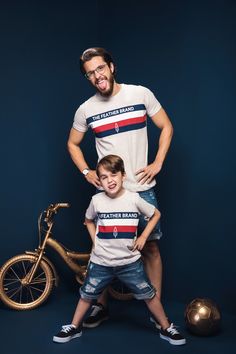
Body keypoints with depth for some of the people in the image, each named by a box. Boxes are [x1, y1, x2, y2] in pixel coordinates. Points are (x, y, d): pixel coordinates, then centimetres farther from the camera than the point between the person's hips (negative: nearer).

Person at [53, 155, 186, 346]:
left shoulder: (134, 199, -9)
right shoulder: (97, 200, -6)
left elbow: (155, 214, 7)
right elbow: (89, 220, 16)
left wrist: (143, 237, -1)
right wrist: (95, 240, 4)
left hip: (130, 261, -1)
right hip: (100, 262, 1)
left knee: (149, 295, 5)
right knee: (87, 295, 11)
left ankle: (167, 329, 22)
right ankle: (74, 327, 32)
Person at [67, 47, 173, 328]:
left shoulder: (141, 94, -5)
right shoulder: (85, 110, 0)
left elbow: (166, 127, 5)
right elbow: (72, 144, 16)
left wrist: (157, 164, -3)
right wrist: (86, 172, 2)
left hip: (142, 189, -1)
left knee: (150, 247, 4)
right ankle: (101, 306, 23)